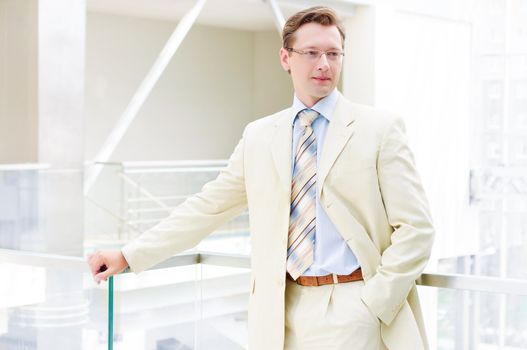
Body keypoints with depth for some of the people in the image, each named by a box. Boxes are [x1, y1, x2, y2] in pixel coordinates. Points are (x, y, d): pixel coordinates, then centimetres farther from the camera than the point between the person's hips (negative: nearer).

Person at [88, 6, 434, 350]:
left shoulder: (380, 128, -1)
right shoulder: (259, 136, 10)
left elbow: (415, 227, -4)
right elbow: (208, 206, 11)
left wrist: (373, 304, -11)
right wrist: (129, 255, 8)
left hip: (351, 311, -3)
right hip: (281, 311, 3)